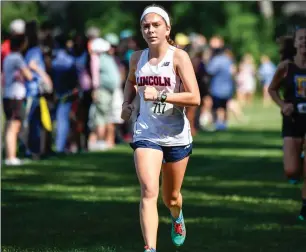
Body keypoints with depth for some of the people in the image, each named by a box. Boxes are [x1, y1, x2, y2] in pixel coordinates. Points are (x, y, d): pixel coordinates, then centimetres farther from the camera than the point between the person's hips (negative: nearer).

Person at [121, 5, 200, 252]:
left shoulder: (179, 57, -11)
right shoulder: (137, 58, 2)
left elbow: (194, 98, -19)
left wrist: (160, 95, -28)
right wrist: (127, 103, 6)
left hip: (176, 136, -1)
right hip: (146, 134, 1)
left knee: (171, 198, 16)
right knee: (149, 192, -20)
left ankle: (177, 218, 53)